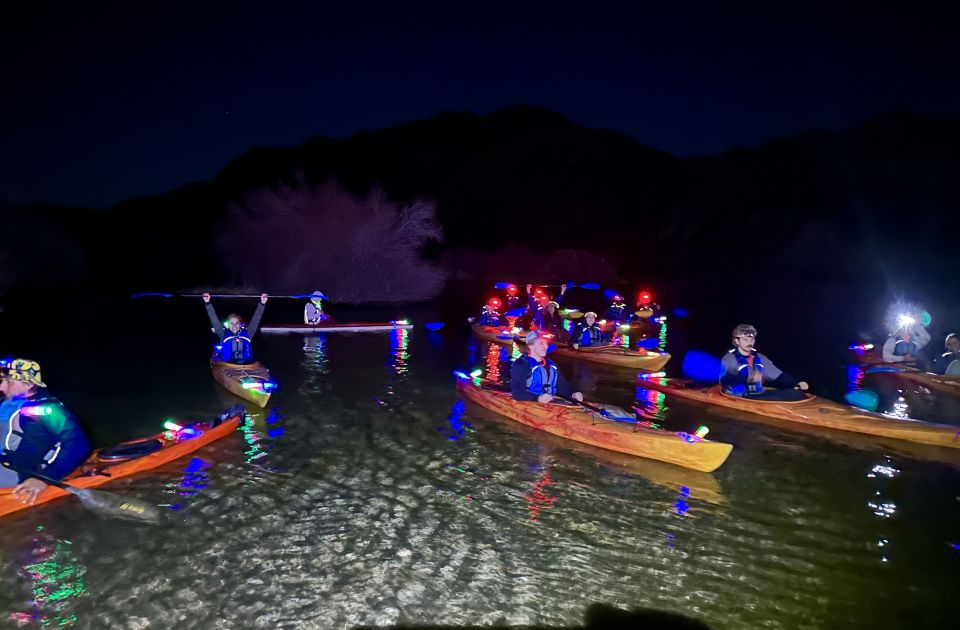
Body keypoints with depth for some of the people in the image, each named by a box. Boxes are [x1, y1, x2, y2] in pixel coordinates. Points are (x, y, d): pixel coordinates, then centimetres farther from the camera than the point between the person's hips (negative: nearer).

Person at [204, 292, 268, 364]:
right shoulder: (224, 334, 18)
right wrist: (208, 303, 9)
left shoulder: (246, 334, 19)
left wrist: (262, 304, 13)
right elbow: (214, 320, 14)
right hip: (227, 366, -1)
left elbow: (255, 320, 18)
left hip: (246, 365, 1)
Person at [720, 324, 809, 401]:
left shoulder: (759, 358, 16)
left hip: (759, 395, 8)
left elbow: (779, 375, 18)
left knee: (797, 393, -7)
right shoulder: (729, 358, -6)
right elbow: (725, 380, -24)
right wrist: (748, 378, -38)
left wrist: (798, 383, 1)